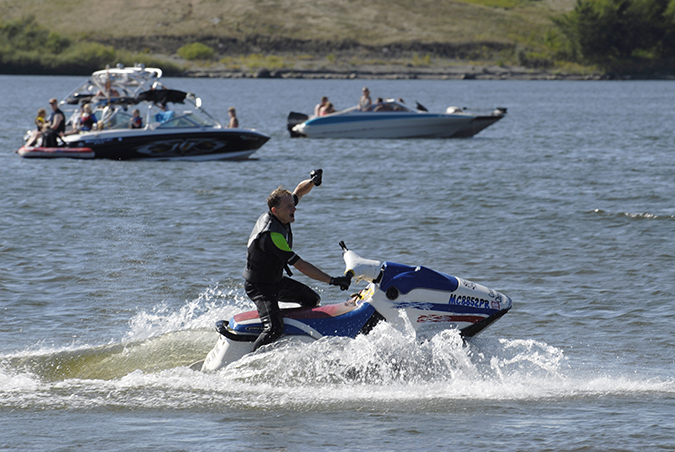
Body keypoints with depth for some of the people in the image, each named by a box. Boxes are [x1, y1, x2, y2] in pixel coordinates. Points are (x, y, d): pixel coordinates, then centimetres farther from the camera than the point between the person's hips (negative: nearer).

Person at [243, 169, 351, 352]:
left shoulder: (277, 213, -7)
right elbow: (300, 265, -33)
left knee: (313, 300, 21)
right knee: (274, 328, -28)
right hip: (259, 287, -10)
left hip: (277, 280, 10)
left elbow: (298, 191, 10)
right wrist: (332, 281, -33)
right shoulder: (271, 235, -34)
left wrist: (313, 181, -14)